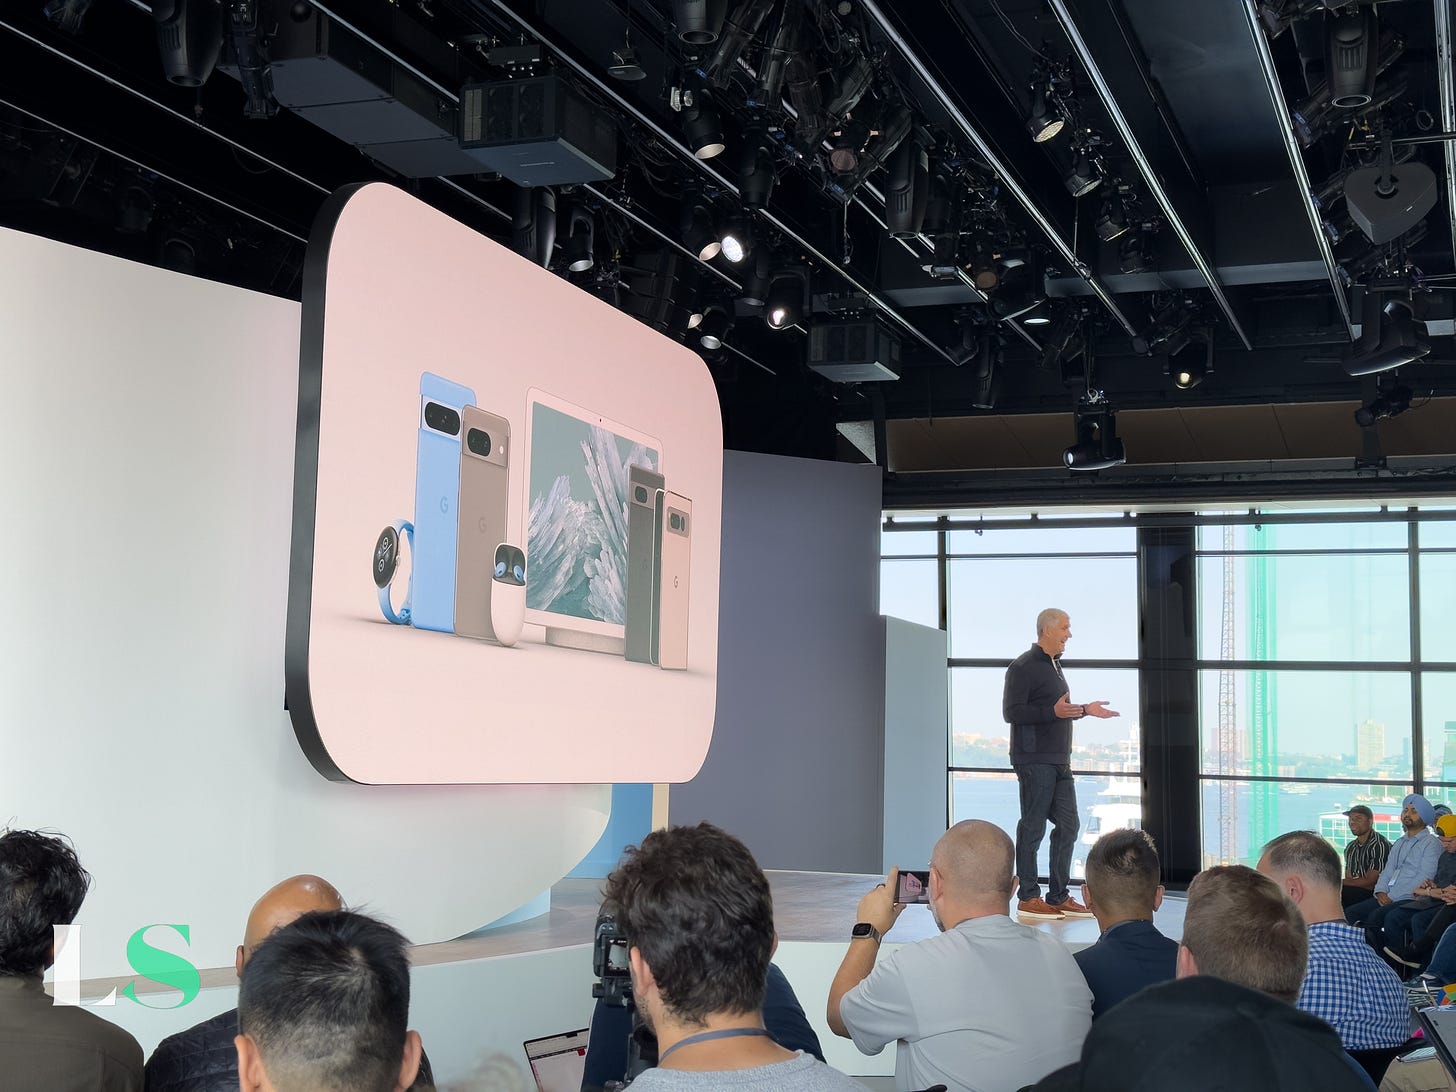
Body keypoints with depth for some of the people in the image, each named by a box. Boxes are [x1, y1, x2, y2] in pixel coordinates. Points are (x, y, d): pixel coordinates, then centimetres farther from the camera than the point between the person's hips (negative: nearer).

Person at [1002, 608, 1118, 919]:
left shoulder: (1054, 665, 20)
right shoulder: (1023, 667, -10)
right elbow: (1011, 712, -18)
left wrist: (1085, 710, 17)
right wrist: (1054, 711, -25)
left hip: (1059, 761, 9)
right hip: (1035, 761, -9)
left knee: (1068, 825, 9)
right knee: (1033, 827, -4)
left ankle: (1058, 896, 16)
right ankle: (1028, 898, 2)